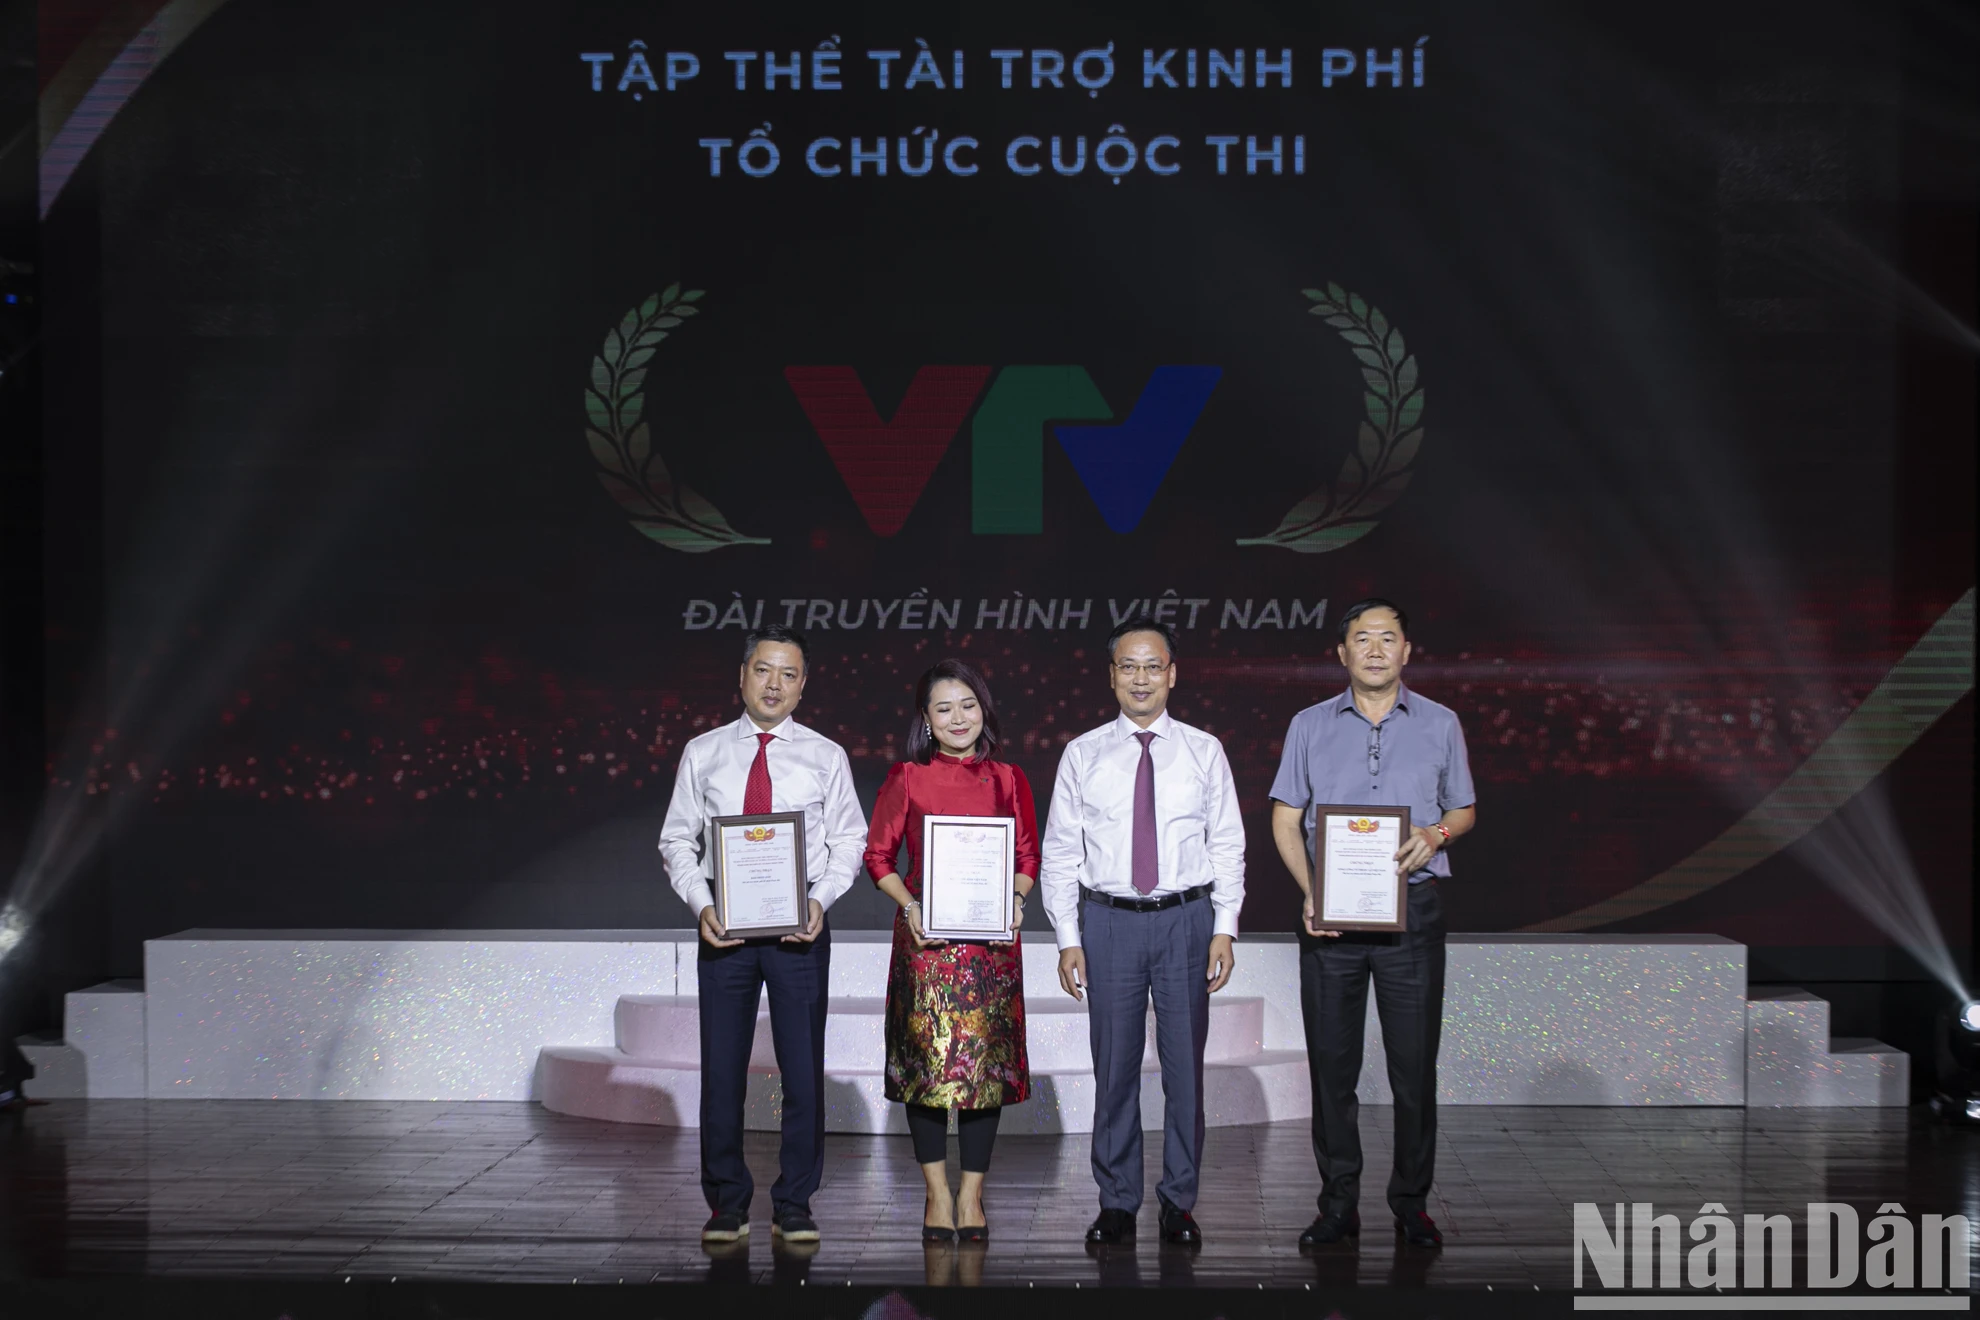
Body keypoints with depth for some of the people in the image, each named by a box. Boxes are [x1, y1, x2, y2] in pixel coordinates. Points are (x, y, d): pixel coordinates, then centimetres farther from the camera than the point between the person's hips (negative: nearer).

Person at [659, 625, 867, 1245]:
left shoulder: (826, 756, 6)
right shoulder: (703, 753, 7)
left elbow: (848, 840, 3)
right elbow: (678, 840, 7)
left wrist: (820, 899, -13)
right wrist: (701, 905, -8)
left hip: (801, 924, 0)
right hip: (724, 922, 1)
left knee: (803, 1066, 1)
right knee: (722, 1067, 4)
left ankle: (794, 1206, 12)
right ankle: (727, 1205, 16)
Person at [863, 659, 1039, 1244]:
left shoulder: (1008, 779, 6)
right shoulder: (905, 779, 2)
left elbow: (1029, 857, 10)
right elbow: (878, 856, 5)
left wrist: (1017, 897, -9)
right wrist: (909, 905, -10)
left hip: (992, 936, 1)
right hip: (926, 935, -1)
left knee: (988, 1061, 2)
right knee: (927, 1058, 0)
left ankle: (972, 1195, 13)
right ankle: (937, 1192, 13)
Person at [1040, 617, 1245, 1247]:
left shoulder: (1204, 752, 5)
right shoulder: (1082, 755, 4)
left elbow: (1227, 845, 5)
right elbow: (1060, 852, 4)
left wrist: (1225, 929, -3)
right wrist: (1069, 938, -2)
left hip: (1186, 919, 0)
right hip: (1109, 920, 0)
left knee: (1186, 1064, 4)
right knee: (1114, 1066, 5)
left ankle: (1180, 1201, 16)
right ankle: (1116, 1202, 16)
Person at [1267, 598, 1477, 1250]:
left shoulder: (1440, 724, 8)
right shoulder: (1310, 726, 8)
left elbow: (1464, 810, 15)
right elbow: (1285, 818, 7)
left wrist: (1436, 833, -9)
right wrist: (1310, 891, -8)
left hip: (1412, 909, 0)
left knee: (1414, 1063, 0)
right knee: (1331, 1063, 3)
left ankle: (1412, 1202, 11)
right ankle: (1338, 1203, 11)